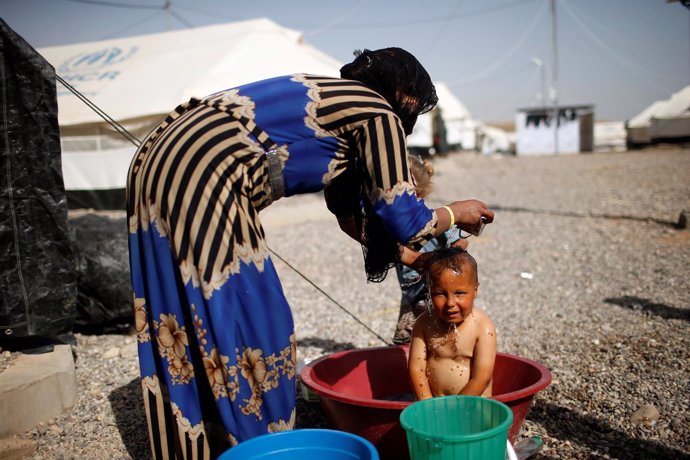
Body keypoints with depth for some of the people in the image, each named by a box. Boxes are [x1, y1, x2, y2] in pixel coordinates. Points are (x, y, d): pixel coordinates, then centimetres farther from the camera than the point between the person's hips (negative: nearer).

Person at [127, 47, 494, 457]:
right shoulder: (378, 115, -2)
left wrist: (404, 254, 33)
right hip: (203, 175, -10)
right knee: (248, 330, 1)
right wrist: (455, 213, 17)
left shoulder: (338, 102, 25)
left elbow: (348, 206, 30)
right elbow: (403, 218, -3)